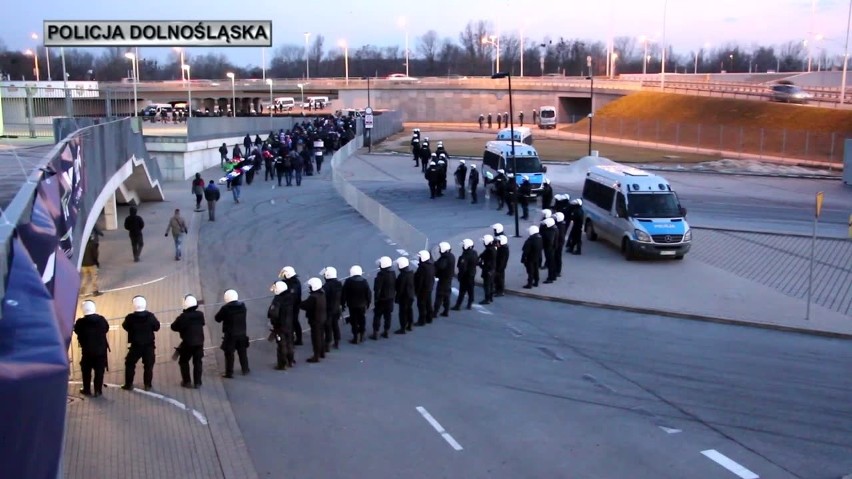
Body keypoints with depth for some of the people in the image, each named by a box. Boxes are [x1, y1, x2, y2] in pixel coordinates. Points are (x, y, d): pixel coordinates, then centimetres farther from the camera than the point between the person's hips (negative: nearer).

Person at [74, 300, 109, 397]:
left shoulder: (81, 322, -16)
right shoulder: (102, 319, -9)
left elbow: (77, 331, 2)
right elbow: (107, 329, 9)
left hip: (87, 350, -1)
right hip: (101, 350, 1)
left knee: (86, 371, 17)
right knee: (99, 370, 9)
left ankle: (87, 390, 25)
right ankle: (98, 390, 11)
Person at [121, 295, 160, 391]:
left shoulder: (130, 317, -14)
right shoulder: (150, 316, -11)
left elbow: (125, 326, 6)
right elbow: (157, 327, 0)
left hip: (135, 345, -1)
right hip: (149, 345, 1)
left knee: (130, 364, 15)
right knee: (148, 365, 10)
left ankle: (129, 385, 16)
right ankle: (148, 385, 11)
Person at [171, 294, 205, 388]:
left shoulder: (183, 317, -15)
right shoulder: (200, 314, -2)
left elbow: (174, 327, -5)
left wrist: (179, 320, 11)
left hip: (187, 343, -3)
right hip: (199, 342, 3)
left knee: (183, 361, 14)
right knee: (197, 362, 10)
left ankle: (187, 381, 15)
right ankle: (197, 383, 10)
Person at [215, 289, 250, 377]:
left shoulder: (225, 308, -17)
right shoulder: (242, 305, -3)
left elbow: (217, 319, -7)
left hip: (230, 335, -4)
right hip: (242, 333, 4)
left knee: (229, 354, 5)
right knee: (242, 352, 18)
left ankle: (229, 373, 8)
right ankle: (245, 369, 28)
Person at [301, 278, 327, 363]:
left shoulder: (313, 297, -25)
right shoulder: (323, 295, 4)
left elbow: (305, 305, -21)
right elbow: (326, 307, 12)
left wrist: (298, 304, -5)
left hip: (315, 320, -9)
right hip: (323, 319, 9)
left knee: (316, 338, -3)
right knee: (321, 336, 21)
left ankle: (316, 356, 2)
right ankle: (322, 353, 34)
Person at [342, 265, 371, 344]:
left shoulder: (348, 281, -10)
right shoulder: (364, 281, -1)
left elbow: (344, 294, -9)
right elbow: (369, 294, 1)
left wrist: (343, 303, 1)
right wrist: (368, 303, 12)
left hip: (352, 305, -3)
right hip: (362, 305, 3)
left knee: (354, 321, 3)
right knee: (362, 320, 14)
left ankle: (356, 338, 4)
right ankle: (361, 337, 22)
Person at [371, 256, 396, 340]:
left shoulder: (381, 275, -21)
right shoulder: (393, 273, 3)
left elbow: (377, 288, -20)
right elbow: (395, 286, 10)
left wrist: (376, 298, -12)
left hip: (381, 299, -7)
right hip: (391, 298, 7)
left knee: (377, 316, 1)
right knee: (388, 315, 14)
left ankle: (375, 334, 2)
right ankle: (386, 332, 21)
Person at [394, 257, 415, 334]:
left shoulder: (402, 275, -25)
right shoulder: (411, 273, 2)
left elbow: (400, 288, -22)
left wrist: (397, 297, -15)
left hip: (404, 297, -9)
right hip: (411, 295, 9)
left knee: (403, 312, -1)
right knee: (409, 310, 19)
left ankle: (403, 328, 3)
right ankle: (409, 325, 30)